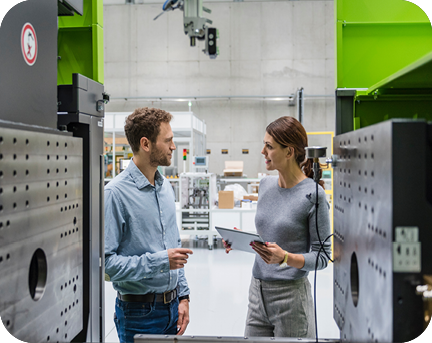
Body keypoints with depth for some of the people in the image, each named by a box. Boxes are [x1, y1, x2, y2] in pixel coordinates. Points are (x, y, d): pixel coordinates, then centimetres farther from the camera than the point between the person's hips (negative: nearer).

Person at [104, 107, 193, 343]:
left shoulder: (166, 188, 9)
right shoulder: (116, 193, -18)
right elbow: (105, 262, -22)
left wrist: (183, 296, 9)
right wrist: (159, 261, -22)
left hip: (172, 307, 7)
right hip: (139, 312, -7)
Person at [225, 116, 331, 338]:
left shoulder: (313, 195, -14)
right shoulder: (266, 185, 6)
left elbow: (322, 257, -12)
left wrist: (285, 258, -27)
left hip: (291, 295, -6)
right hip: (258, 291, 6)